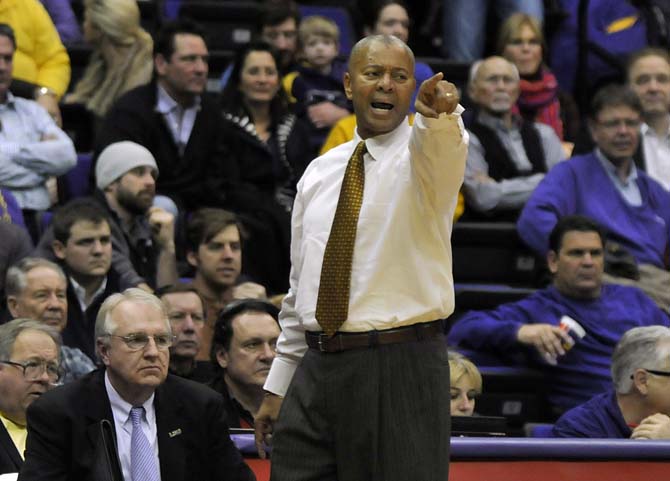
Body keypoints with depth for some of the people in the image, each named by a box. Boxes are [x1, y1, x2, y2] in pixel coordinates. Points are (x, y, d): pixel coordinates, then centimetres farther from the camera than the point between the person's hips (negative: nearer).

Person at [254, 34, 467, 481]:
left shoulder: (420, 154, -2)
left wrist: (439, 113, -53)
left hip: (401, 369, -5)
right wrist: (277, 386, 16)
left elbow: (443, 145, -30)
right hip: (317, 368, 5)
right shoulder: (319, 173, 14)